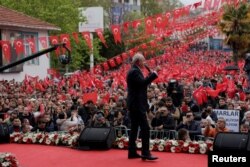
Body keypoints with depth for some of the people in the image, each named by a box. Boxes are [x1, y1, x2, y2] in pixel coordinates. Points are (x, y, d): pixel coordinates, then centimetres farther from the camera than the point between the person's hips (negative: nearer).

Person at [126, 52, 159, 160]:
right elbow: (142, 83, -27)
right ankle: (145, 153, -10)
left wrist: (149, 76, 9)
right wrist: (153, 75, -19)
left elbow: (141, 84, 19)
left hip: (134, 104, 11)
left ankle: (132, 152, 16)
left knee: (134, 128, 12)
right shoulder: (135, 71, -14)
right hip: (137, 104, -11)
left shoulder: (134, 71, 18)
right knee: (145, 128, -11)